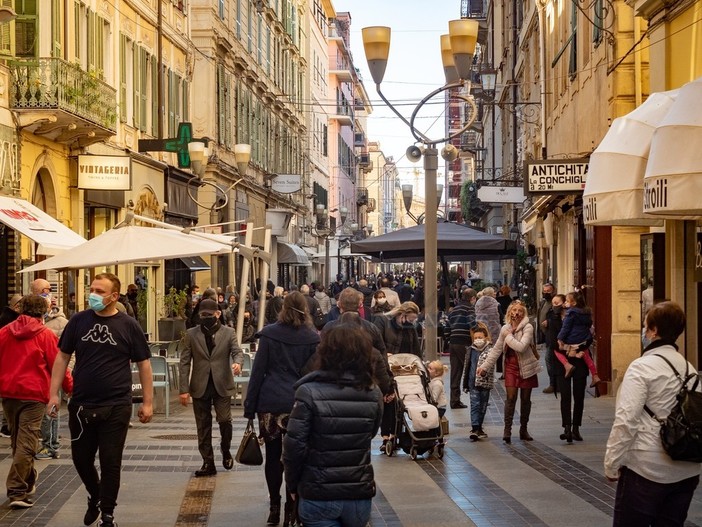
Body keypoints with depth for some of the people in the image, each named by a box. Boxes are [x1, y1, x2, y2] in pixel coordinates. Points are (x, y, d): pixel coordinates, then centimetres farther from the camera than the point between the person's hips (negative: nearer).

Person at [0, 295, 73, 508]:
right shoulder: (45, 335, -5)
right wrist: (71, 388, 8)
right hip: (33, 394, -5)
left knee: (17, 440, 19)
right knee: (26, 443, -6)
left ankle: (27, 482, 33)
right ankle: (17, 492, -12)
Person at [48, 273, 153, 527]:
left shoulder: (128, 325, -3)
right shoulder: (78, 321, 2)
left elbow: (143, 364, 2)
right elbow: (62, 357, 7)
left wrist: (148, 402, 0)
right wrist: (54, 393, 0)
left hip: (116, 407, -3)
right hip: (81, 405, 3)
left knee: (110, 463, 3)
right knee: (81, 459, 13)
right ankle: (95, 496, 41)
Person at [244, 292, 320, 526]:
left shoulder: (269, 334, -1)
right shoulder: (312, 338, 1)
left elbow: (258, 371, -2)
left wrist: (249, 405, 2)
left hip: (271, 402, 0)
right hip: (300, 403, 1)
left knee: (273, 455, 7)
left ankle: (275, 508, 10)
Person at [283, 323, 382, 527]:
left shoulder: (309, 392, -14)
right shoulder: (374, 394, -2)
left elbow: (294, 445, -12)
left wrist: (293, 484, 0)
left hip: (319, 496, -4)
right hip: (360, 495, 4)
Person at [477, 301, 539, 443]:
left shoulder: (527, 328, -11)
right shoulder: (505, 329, 3)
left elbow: (521, 347, -26)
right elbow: (496, 350, 10)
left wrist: (509, 337, -14)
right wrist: (485, 366, 8)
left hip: (526, 367, -2)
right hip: (511, 366, 2)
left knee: (525, 399, 8)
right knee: (511, 398, -7)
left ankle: (523, 429, 20)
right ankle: (507, 430, -6)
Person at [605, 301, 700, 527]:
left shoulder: (642, 367, -11)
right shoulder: (690, 368, 8)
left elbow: (626, 421, -17)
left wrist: (612, 463, -9)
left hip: (647, 469, -6)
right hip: (686, 470, 6)